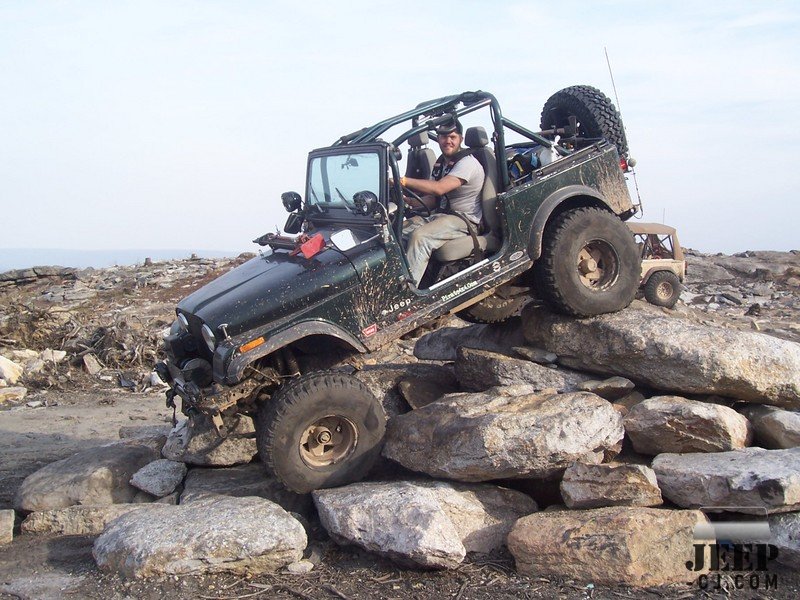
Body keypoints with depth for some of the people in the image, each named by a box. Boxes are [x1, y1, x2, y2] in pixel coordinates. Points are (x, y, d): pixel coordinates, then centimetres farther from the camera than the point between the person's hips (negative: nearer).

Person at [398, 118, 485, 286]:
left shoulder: (467, 163, -14)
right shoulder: (440, 163, 15)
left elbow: (439, 188, -28)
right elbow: (432, 198, 14)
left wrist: (403, 180, -31)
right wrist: (408, 201, -6)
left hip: (464, 220, -9)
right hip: (441, 215, 9)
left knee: (419, 236, -31)